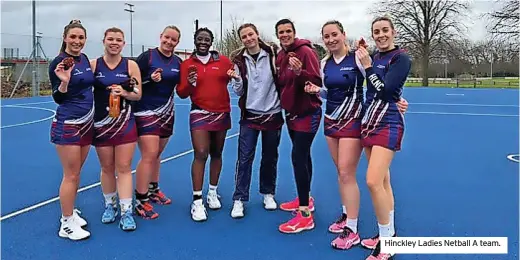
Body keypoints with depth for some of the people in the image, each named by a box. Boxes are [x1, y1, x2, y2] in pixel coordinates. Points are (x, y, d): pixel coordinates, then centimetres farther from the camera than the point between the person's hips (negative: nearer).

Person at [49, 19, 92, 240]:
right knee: (70, 175, -2)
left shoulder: (85, 59, 8)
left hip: (87, 122, 7)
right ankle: (66, 225, 9)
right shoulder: (59, 62, -13)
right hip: (67, 125, -7)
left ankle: (70, 212, 28)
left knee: (76, 173, 15)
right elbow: (58, 99, -13)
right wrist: (64, 82, -31)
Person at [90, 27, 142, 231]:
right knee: (107, 168, 10)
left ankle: (126, 212, 5)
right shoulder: (93, 65, 0)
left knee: (124, 168, 0)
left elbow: (138, 95, 2)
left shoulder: (131, 65, 0)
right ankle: (110, 206, 28)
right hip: (101, 124, 1)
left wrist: (124, 93, -16)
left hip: (125, 123, 0)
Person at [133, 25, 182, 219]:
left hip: (166, 112, 6)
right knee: (149, 155, -10)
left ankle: (153, 190, 32)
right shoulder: (147, 56, -9)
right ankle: (140, 202, -1)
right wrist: (150, 79, -24)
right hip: (146, 112, -6)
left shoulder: (178, 62, 7)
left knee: (157, 154, 15)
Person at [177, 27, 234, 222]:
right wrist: (189, 83, -19)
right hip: (200, 113, -2)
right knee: (200, 154, -12)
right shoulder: (187, 64, 0)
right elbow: (181, 93, -3)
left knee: (216, 154, 12)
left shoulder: (223, 60, 2)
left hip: (222, 113, 2)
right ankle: (197, 201, -4)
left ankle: (213, 193, 29)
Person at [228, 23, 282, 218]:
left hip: (273, 113, 0)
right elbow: (239, 92, 2)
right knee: (245, 158, -3)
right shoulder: (239, 60, 0)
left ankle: (268, 194, 28)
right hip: (250, 115, 0)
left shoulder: (272, 54, -3)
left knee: (270, 157, 12)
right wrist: (236, 79, -17)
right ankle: (239, 199, 6)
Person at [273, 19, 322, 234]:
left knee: (298, 157, -14)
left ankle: (305, 215, -10)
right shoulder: (280, 56, 9)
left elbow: (317, 82, -21)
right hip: (291, 112, 8)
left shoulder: (305, 51, -14)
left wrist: (299, 72, -36)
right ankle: (305, 199, 32)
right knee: (302, 156, 17)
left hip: (307, 112, -8)